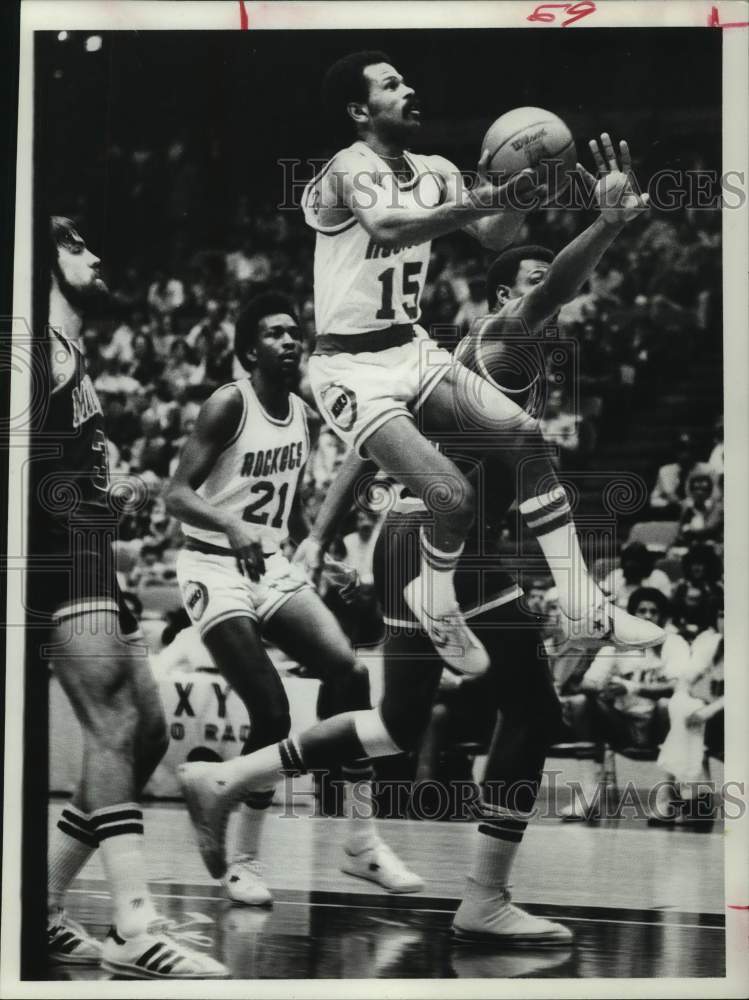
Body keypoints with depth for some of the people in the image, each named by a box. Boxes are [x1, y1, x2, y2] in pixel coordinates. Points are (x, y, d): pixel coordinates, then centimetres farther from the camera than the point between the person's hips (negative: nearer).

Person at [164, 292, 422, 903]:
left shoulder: (302, 413, 9)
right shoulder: (230, 405, -13)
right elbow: (177, 495, -19)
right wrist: (232, 526, -37)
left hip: (271, 565, 7)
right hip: (215, 567, -7)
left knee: (348, 671, -11)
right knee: (272, 713, -16)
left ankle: (362, 843, -2)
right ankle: (242, 862, 3)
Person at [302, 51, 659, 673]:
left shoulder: (436, 172, 7)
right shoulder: (350, 170, -17)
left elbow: (494, 236, -4)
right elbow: (387, 228, -39)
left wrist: (517, 195, -25)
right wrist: (483, 199, -52)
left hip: (412, 349, 8)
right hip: (350, 367, -8)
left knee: (526, 433, -8)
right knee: (454, 496, -20)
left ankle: (581, 603, -4)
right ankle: (436, 604, 10)